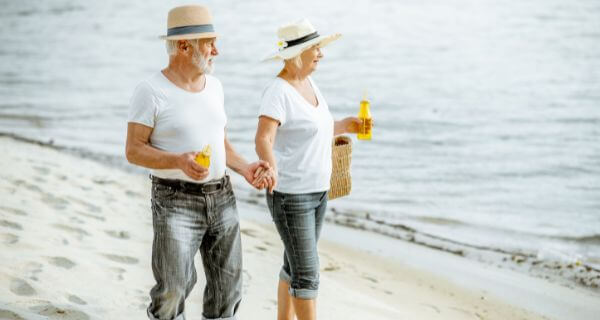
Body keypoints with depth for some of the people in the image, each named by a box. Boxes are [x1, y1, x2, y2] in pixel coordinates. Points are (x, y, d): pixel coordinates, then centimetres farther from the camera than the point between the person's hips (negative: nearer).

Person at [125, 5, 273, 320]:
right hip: (176, 203, -6)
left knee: (227, 288, 7)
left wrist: (244, 168, -1)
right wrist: (180, 162, -28)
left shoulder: (213, 85, 8)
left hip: (221, 199, 6)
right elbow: (133, 151, -12)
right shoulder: (151, 91, -11)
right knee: (171, 292, -8)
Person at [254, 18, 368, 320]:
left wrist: (344, 126, 12)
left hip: (315, 191, 9)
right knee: (307, 274, -7)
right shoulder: (277, 92, -21)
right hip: (289, 196, -9)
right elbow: (263, 140, -34)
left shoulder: (308, 84, 8)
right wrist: (271, 169, -53)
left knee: (296, 266, 18)